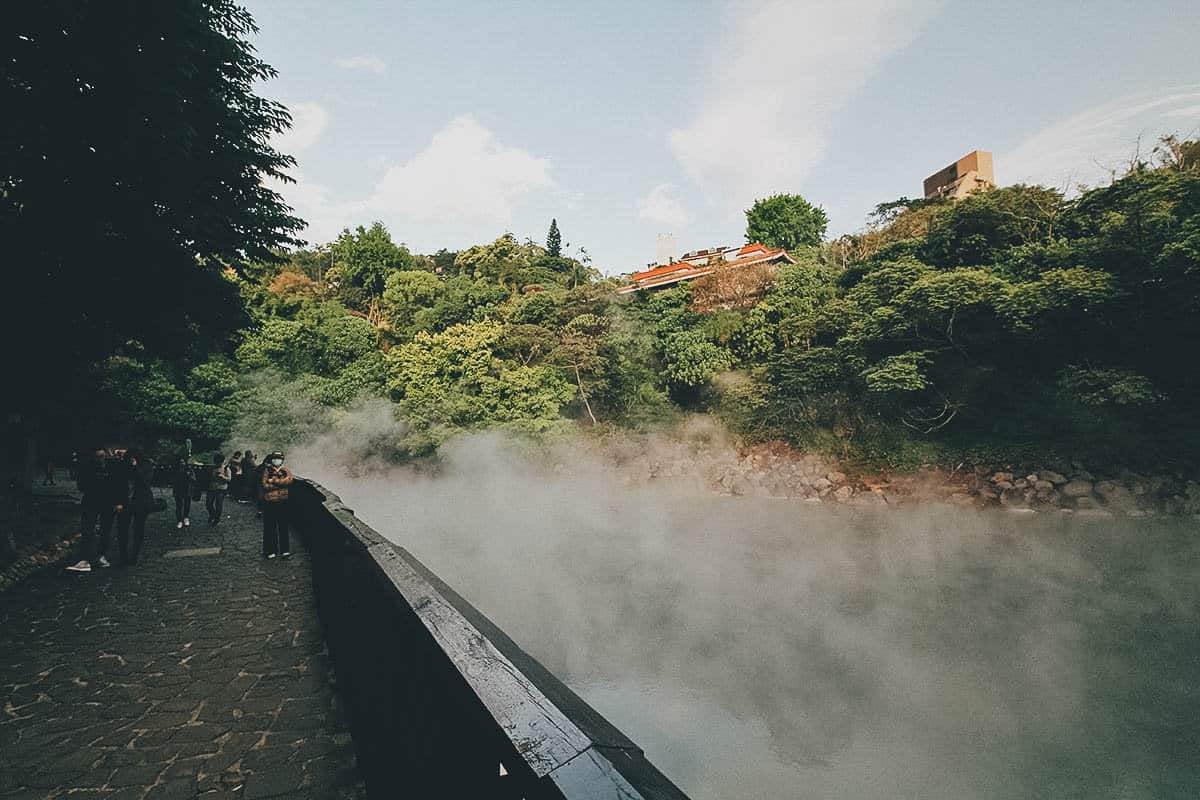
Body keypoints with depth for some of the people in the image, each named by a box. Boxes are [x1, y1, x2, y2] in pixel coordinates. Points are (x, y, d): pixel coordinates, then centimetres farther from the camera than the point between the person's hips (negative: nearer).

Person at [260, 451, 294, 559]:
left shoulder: (285, 470, 7)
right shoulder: (267, 470, 2)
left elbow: (289, 480, -13)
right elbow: (265, 485, -10)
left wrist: (274, 481, -14)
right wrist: (280, 484, -11)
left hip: (283, 502, 2)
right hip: (269, 502, -2)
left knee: (283, 526, 6)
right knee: (270, 527, 3)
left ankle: (284, 550, 12)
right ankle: (270, 551, 11)